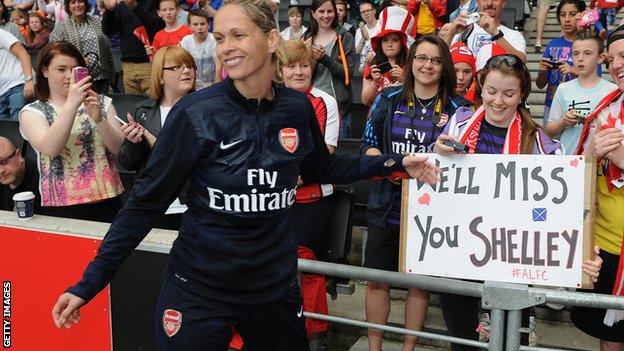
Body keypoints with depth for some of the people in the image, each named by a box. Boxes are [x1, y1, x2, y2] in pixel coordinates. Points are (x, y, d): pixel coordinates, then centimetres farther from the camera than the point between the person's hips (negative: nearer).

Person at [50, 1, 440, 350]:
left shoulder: (297, 108, -4)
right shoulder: (196, 112, -15)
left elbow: (320, 168, 14)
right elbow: (147, 200, -10)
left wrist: (394, 163, 9)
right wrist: (90, 282, -11)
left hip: (275, 283, 4)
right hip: (199, 288, -3)